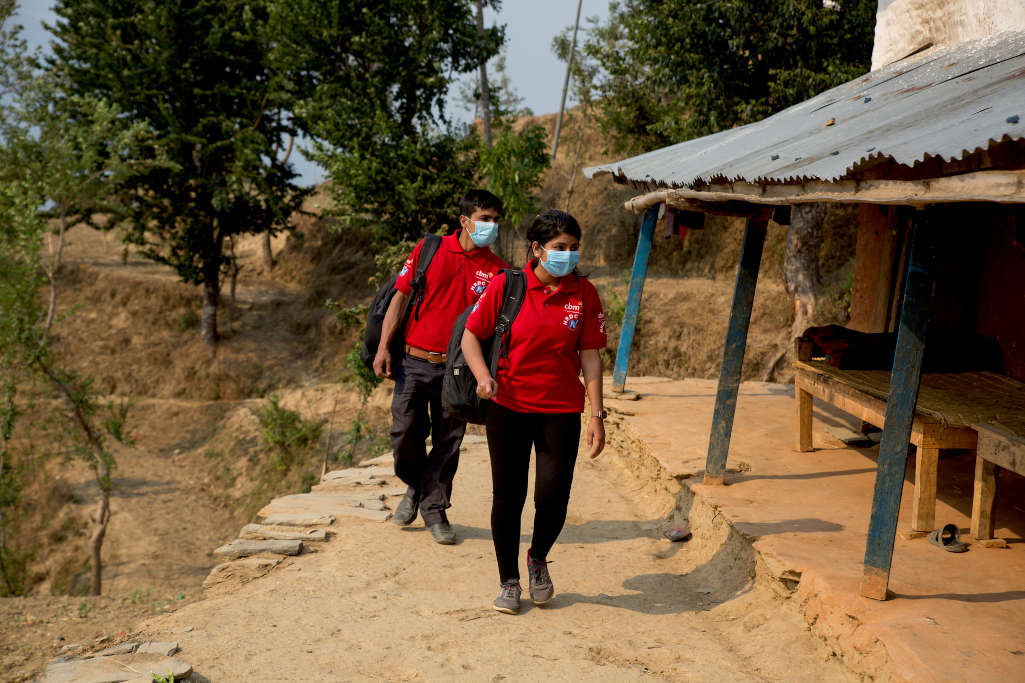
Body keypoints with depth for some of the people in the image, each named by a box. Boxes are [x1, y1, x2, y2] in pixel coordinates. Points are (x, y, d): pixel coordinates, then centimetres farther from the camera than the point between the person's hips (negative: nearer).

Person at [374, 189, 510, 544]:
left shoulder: (496, 270, 1)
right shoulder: (429, 250, 1)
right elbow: (400, 297, 4)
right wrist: (383, 347, -2)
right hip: (414, 361, 0)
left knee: (448, 443, 5)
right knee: (405, 432, 0)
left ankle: (434, 508, 22)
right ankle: (414, 487, 29)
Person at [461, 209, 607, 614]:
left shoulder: (583, 293, 0)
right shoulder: (506, 285, -5)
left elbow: (590, 356, 2)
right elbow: (471, 336, 1)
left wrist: (597, 415, -1)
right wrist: (483, 376, -17)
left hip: (560, 411, 1)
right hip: (508, 406, -1)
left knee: (552, 496, -5)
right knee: (508, 496, 4)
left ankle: (538, 559, 28)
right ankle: (509, 581, 23)